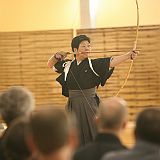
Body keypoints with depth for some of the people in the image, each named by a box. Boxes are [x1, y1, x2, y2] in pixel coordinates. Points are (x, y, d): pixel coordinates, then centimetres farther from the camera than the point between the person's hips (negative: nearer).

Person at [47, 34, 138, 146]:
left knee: (94, 138, -6)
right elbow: (50, 65, 24)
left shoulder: (94, 65, -5)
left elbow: (112, 61, -21)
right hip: (73, 107, 3)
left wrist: (129, 55, -35)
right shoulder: (68, 65, 7)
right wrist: (56, 57, 4)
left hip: (90, 107, -3)